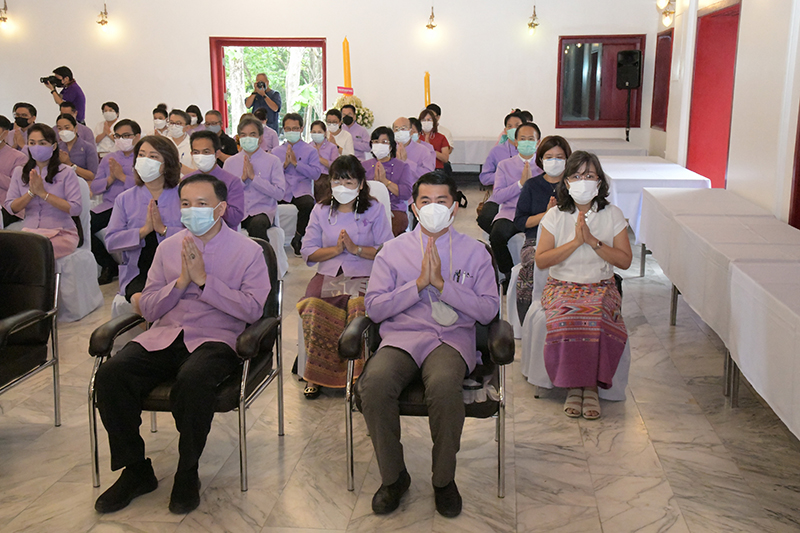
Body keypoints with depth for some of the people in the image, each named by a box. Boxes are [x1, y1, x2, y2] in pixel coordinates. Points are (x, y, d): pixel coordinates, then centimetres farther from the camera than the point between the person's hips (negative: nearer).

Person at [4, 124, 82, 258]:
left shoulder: (66, 172, 0)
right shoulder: (19, 172, 13)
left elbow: (75, 209, -12)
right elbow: (10, 208, 5)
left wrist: (43, 193, -15)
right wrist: (31, 192, -12)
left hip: (61, 233, -3)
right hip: (30, 231, 3)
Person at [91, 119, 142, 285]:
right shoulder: (108, 159, 20)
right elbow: (94, 187, 14)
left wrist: (122, 176, -14)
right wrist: (110, 179, -4)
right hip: (109, 206, 6)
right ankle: (109, 265, 4)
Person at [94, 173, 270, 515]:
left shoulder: (248, 251, 3)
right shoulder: (168, 247, 16)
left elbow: (252, 310, -8)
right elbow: (148, 309, 13)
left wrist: (203, 279, -12)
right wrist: (180, 282, -5)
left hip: (214, 339, -4)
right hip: (163, 337, 4)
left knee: (193, 379, -37)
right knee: (109, 375, -22)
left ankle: (187, 473, -13)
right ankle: (135, 470, -4)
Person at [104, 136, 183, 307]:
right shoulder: (124, 199, 13)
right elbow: (110, 242, 1)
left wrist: (163, 229, -18)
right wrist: (144, 230, -11)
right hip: (137, 272, 2)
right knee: (140, 300, -29)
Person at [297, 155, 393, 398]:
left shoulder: (374, 209, 10)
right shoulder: (320, 210, 17)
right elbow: (308, 251, 10)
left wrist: (355, 248, -10)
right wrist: (336, 249, -6)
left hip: (364, 275, -2)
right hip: (328, 274, 2)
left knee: (358, 305, -37)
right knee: (314, 306, -31)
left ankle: (356, 375, -26)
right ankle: (316, 375, -17)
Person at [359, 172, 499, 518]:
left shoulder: (474, 252, 13)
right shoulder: (392, 250, 14)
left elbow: (488, 310, 3)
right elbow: (374, 308, 5)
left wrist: (442, 284, -7)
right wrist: (419, 284, -6)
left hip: (452, 338, -1)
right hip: (401, 337, 1)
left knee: (444, 385, -36)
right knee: (375, 383, -32)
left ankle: (444, 479, -11)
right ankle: (393, 476, -9)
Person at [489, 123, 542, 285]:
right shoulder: (505, 165, 17)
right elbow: (497, 196, 2)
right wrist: (521, 182, -5)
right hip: (510, 212, 1)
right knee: (497, 235, -33)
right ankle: (509, 275, -9)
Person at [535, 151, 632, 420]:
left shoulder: (613, 215, 5)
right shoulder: (555, 216, 3)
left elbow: (625, 261, -1)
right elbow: (541, 260, -6)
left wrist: (593, 241, -12)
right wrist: (576, 241, -14)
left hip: (601, 286, 0)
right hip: (562, 286, 0)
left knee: (597, 318, -34)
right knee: (566, 320, -33)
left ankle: (592, 384, -17)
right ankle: (573, 385, -15)